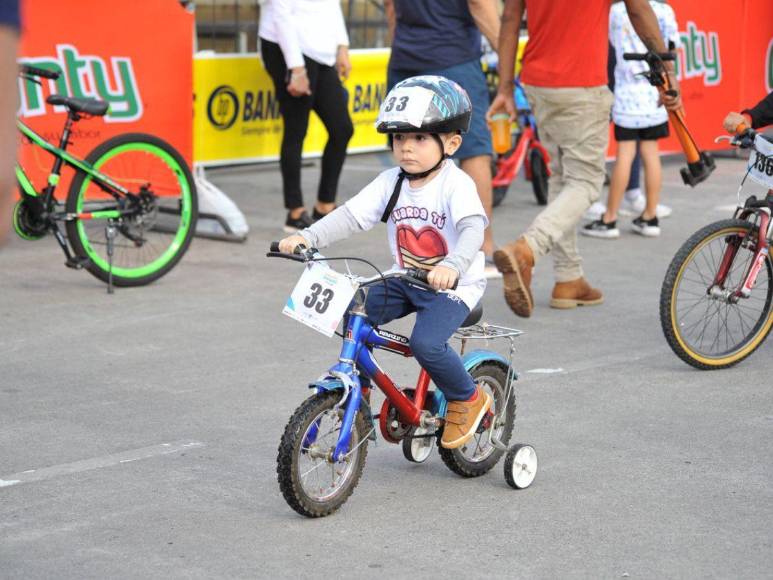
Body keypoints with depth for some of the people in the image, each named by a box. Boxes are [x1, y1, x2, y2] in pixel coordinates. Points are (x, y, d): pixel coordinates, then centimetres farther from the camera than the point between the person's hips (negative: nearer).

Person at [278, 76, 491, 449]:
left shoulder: (456, 185, -18)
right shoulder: (391, 182, 0)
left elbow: (472, 229, -34)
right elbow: (350, 215, -9)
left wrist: (452, 266, -55)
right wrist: (307, 237, -26)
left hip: (453, 284, -6)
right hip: (405, 279, 6)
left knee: (425, 342, -28)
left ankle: (467, 399, -1)